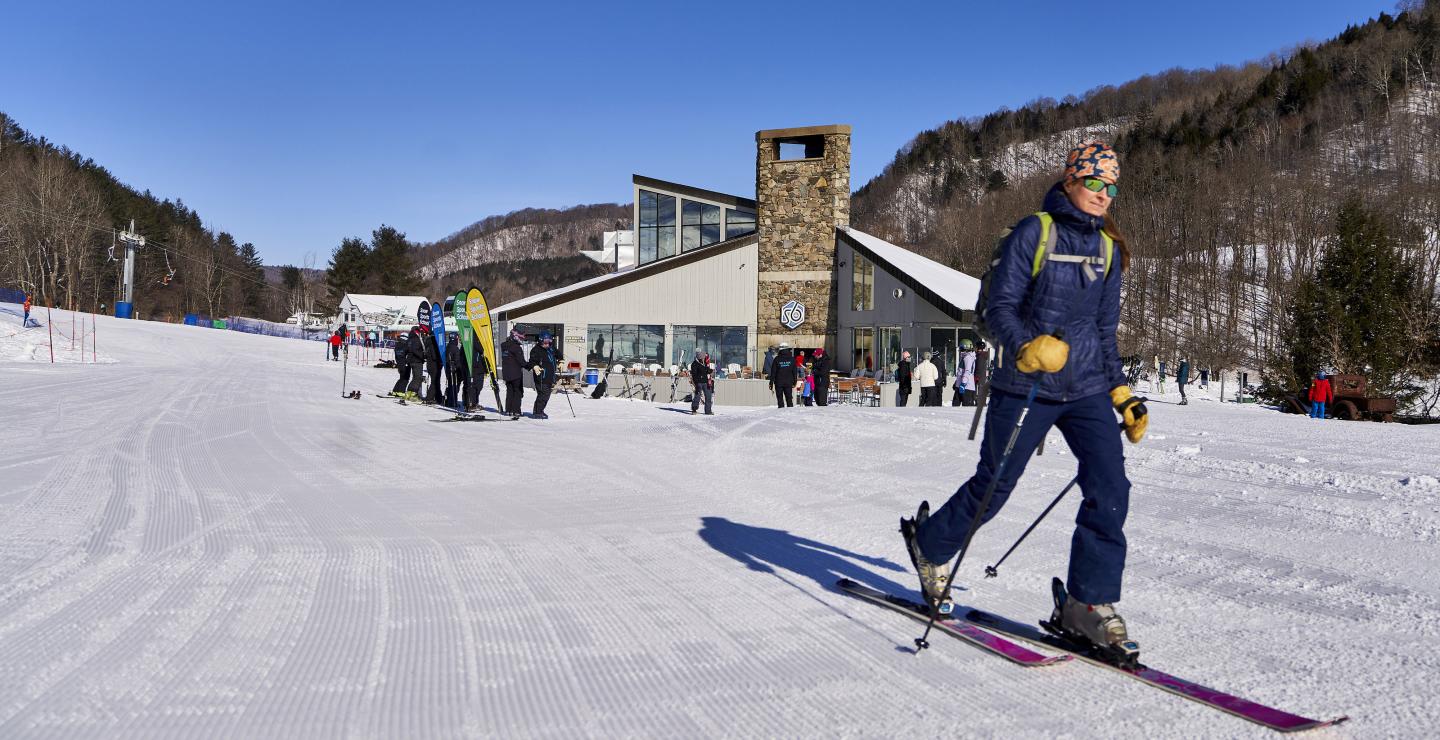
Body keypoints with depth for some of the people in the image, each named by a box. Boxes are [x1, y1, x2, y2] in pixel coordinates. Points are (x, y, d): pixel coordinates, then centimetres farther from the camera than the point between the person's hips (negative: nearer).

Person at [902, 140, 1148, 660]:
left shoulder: (1108, 248, 12)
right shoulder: (1033, 232, -6)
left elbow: (1105, 330, 19)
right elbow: (998, 309, -10)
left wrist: (1122, 393, 14)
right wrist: (1026, 346, -29)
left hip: (1087, 389, 5)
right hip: (1027, 387, -5)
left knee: (1109, 490, -11)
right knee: (993, 486, 7)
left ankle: (1087, 604, 1)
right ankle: (929, 544, 34)